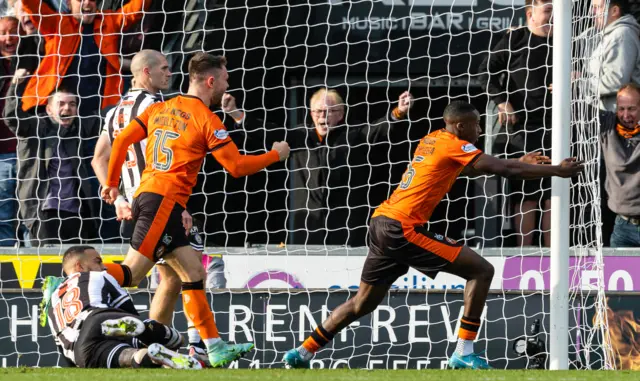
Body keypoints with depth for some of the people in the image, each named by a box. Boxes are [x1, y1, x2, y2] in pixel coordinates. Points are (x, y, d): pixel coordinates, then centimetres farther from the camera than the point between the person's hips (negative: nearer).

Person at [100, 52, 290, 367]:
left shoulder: (159, 109, 17)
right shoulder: (206, 119, -3)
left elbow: (121, 140, 15)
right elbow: (237, 167, -3)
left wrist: (112, 184, 24)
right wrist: (275, 155, 12)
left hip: (144, 196, 9)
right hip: (165, 200, -9)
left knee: (193, 273, 10)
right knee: (129, 274, -15)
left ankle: (215, 348, 8)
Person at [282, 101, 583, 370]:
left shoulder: (432, 140, 19)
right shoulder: (454, 146, -7)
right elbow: (503, 169, -11)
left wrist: (520, 164, 26)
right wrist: (557, 170, -6)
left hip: (381, 223, 9)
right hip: (405, 228, -9)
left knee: (363, 302, 20)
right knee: (482, 270, -6)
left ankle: (302, 353, 19)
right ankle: (464, 353, -8)